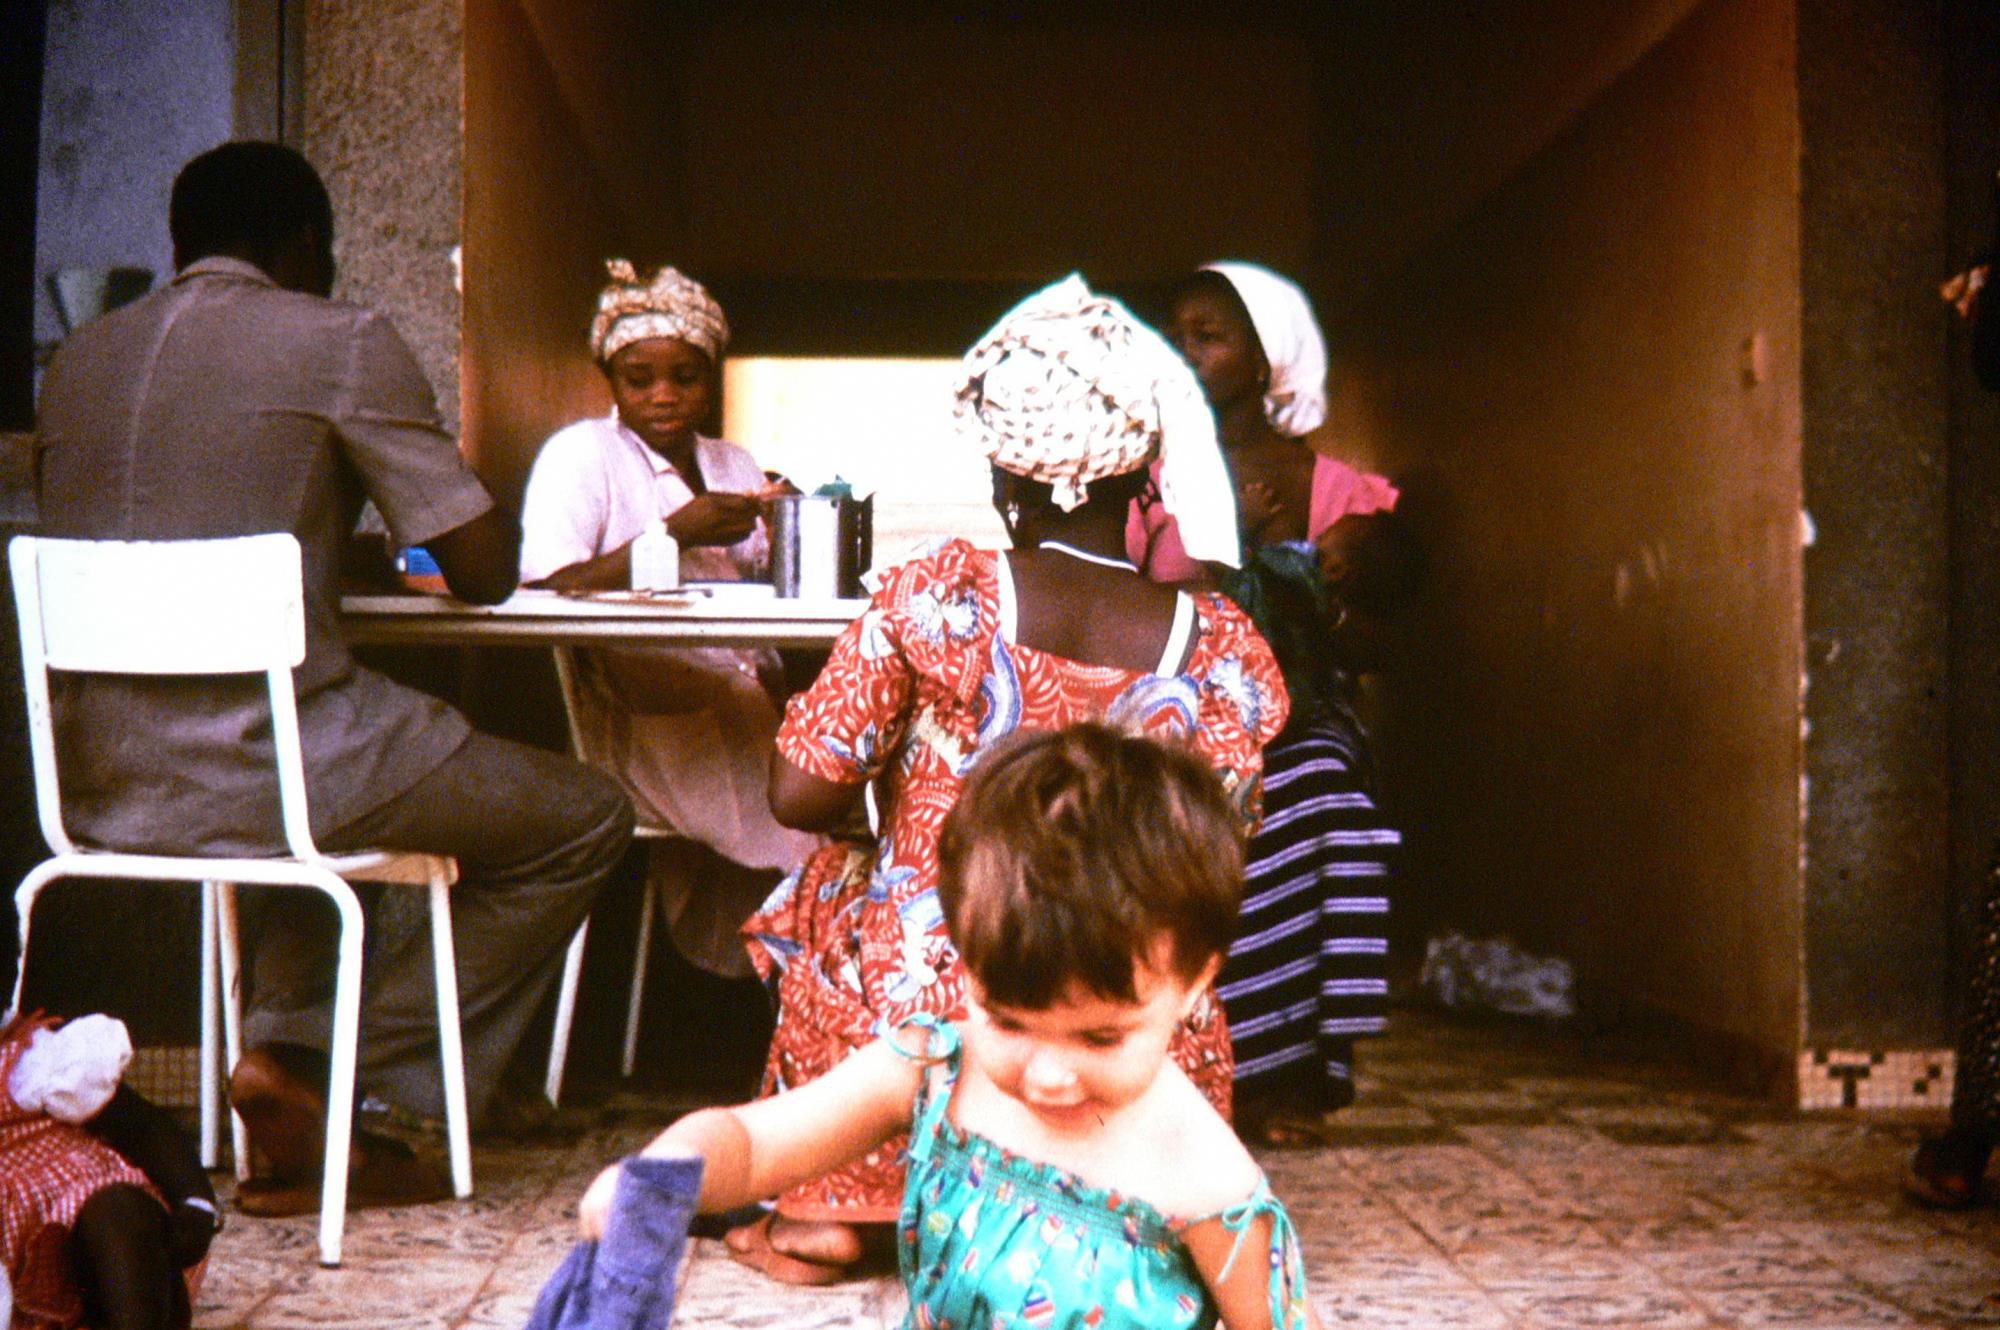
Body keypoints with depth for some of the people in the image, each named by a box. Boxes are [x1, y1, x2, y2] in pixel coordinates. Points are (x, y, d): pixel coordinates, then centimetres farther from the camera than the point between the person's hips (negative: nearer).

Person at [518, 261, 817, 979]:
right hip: (643, 718, -6)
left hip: (744, 702, 6)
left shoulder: (736, 465, 23)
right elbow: (544, 594, -12)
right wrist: (676, 536, -17)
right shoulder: (581, 453, 3)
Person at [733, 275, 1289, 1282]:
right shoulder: (1225, 651, -5)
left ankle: (825, 1211, 29)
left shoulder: (935, 594, -11)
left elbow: (798, 795, -8)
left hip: (913, 1019, -1)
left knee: (821, 892, 32)